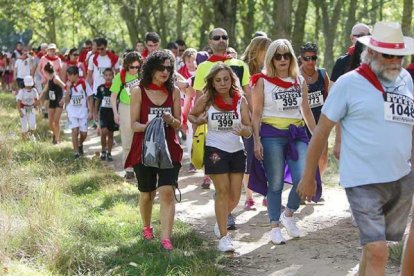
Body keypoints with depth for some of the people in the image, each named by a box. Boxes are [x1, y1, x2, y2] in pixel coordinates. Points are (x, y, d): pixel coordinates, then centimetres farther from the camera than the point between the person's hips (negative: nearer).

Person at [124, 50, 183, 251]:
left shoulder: (174, 92, 4)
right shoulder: (138, 91, -2)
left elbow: (179, 124, 7)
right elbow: (134, 124, -4)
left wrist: (171, 120, -16)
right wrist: (149, 126, -24)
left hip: (169, 149, 1)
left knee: (167, 191, -15)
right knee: (146, 193, 13)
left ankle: (166, 238, -17)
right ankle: (147, 228, 39)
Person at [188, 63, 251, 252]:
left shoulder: (240, 100, -4)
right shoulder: (207, 100, -8)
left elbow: (249, 131, -4)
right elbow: (191, 115, 10)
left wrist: (243, 130, -27)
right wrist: (198, 121, -12)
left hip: (237, 151, 3)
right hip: (215, 151, -3)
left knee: (235, 196, 7)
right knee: (223, 191, -8)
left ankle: (221, 221, 37)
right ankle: (223, 236, -1)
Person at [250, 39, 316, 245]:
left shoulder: (300, 81, 11)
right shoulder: (262, 81, 0)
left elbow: (306, 110, 18)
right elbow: (256, 113, -3)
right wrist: (256, 141, -10)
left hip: (297, 134, 3)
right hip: (272, 135, -3)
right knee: (275, 184, 2)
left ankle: (288, 214, 16)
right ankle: (275, 227, 13)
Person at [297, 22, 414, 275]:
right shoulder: (348, 83, -7)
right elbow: (321, 132, -2)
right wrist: (308, 178, 0)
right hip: (364, 182, -5)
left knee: (374, 246, 15)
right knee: (378, 252, -12)